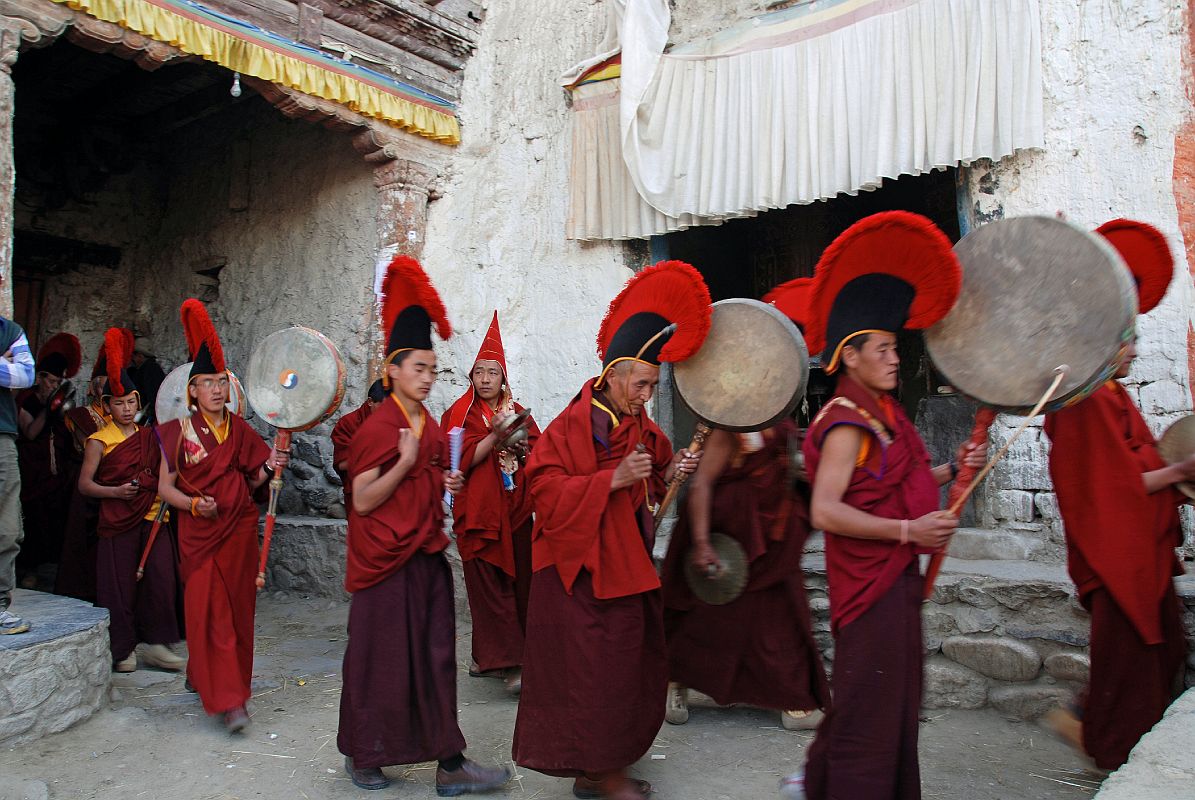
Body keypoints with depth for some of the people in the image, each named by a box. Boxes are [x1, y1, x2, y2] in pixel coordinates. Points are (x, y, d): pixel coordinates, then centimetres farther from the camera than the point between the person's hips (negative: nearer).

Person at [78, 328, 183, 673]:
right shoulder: (99, 441, 0)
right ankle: (123, 649, 15)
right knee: (120, 583, 1)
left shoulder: (148, 436, 12)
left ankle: (156, 644, 8)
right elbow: (85, 483, -5)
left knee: (161, 578, -2)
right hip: (118, 519, -3)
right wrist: (115, 491, -18)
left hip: (152, 516, 4)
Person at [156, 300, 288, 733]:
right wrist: (195, 504, -19)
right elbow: (165, 486, -3)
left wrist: (270, 467, -8)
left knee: (238, 608, 10)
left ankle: (203, 676, 30)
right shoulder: (179, 432, -3)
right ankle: (228, 700, -6)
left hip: (239, 530, 4)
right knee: (208, 609, -8)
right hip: (199, 534, -4)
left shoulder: (240, 430, 5)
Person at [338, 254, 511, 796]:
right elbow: (363, 501, -15)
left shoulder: (430, 426, 10)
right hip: (386, 559, -7)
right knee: (381, 658, 5)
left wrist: (444, 485, 2)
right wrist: (406, 462, -23)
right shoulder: (377, 427, -12)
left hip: (427, 555, 7)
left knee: (435, 657, 9)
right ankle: (362, 756, 26)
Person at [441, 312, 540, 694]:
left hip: (516, 511, 4)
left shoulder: (517, 412, 14)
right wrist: (496, 435, -16)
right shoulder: (460, 414, 2)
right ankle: (510, 663, -5)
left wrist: (521, 446, -7)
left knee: (518, 584, 4)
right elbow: (462, 461, -9)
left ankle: (490, 655, 19)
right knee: (489, 586, -7)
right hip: (478, 512, -4)